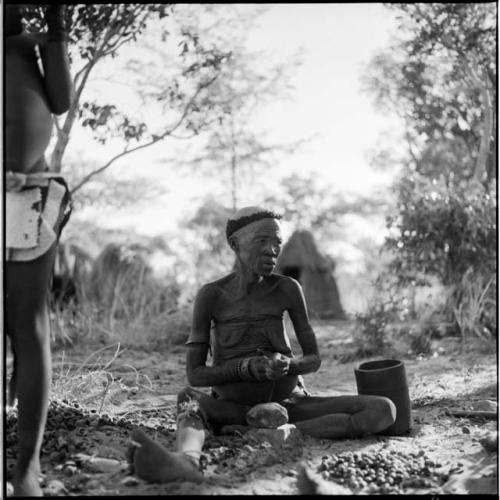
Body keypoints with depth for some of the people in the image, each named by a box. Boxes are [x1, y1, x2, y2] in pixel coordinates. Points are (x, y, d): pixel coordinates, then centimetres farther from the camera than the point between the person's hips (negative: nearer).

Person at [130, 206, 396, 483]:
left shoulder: (288, 289, -4)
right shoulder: (211, 295, -9)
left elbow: (313, 359, 2)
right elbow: (195, 375, -9)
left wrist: (287, 364, -22)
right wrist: (246, 368, -26)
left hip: (288, 402, 2)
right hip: (234, 406, -1)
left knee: (383, 410, -20)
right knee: (189, 398, -33)